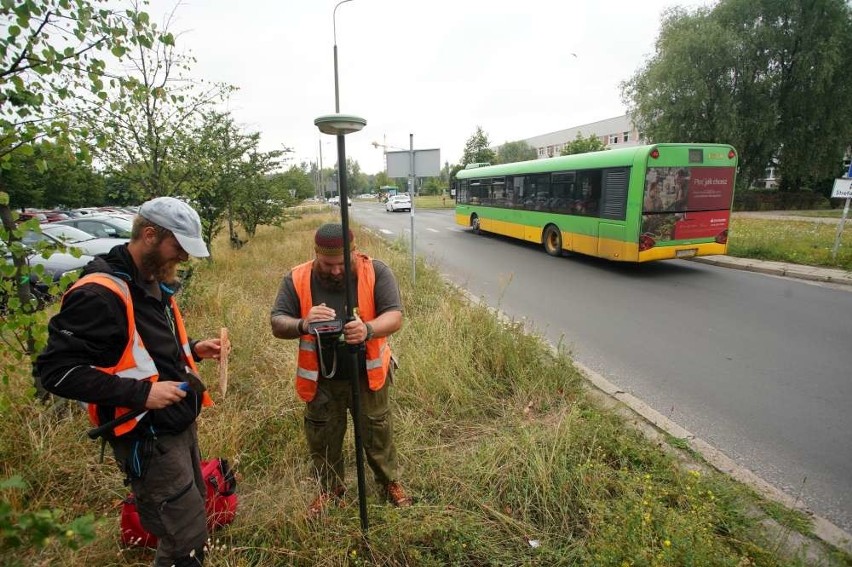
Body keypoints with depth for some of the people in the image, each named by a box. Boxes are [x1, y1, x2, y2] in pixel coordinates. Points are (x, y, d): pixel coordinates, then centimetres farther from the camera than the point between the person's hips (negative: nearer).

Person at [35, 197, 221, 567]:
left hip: (181, 423, 9)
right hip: (147, 438, -9)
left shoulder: (154, 282, 8)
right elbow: (56, 370, -22)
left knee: (192, 510, 24)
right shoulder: (99, 294, -22)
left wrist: (192, 349, 4)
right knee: (186, 537, 0)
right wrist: (140, 393, -27)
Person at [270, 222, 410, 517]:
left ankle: (389, 481, 43)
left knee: (377, 431, 17)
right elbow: (277, 325, -13)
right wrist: (303, 324, -36)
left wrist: (368, 330, -43)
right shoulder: (297, 279, -12)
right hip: (321, 380, 2)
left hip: (368, 375, -1)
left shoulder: (376, 272, -16)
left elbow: (395, 317, -21)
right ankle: (330, 489, 45)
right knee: (322, 438, 18)